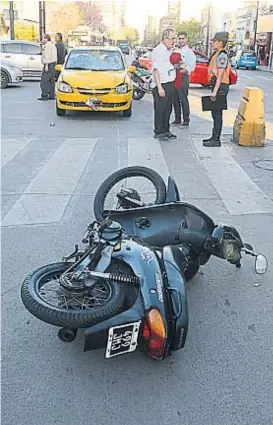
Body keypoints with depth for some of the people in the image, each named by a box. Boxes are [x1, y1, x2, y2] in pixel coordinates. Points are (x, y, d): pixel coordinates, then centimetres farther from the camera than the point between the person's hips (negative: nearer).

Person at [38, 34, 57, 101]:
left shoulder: (47, 45, -11)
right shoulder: (52, 45, 20)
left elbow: (48, 56, -19)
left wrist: (46, 65, -23)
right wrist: (42, 45, 20)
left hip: (49, 64, -10)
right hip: (53, 63, 10)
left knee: (44, 80, -10)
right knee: (51, 80, 9)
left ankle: (44, 95, -14)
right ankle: (51, 95, 10)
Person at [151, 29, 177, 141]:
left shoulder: (169, 50, 16)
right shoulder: (158, 51, -13)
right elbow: (156, 69, -20)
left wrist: (177, 64, 13)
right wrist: (159, 87, -25)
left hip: (169, 84, 9)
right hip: (161, 85, -9)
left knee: (168, 109, 13)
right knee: (160, 110, -4)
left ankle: (165, 130, 22)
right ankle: (158, 132, 3)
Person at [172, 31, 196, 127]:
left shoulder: (189, 52, -4)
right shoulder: (176, 50, 18)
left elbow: (191, 67, -12)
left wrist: (181, 71, -20)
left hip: (183, 77, -7)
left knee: (183, 100, -7)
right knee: (175, 100, 9)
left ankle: (186, 121, -2)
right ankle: (177, 119, 19)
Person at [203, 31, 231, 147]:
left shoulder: (222, 55, -14)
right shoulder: (217, 54, 17)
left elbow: (220, 75, -21)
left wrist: (215, 91, -24)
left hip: (221, 86, -10)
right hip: (217, 86, 10)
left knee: (217, 113, -7)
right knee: (215, 113, 15)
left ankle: (216, 140, -3)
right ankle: (215, 137, 25)